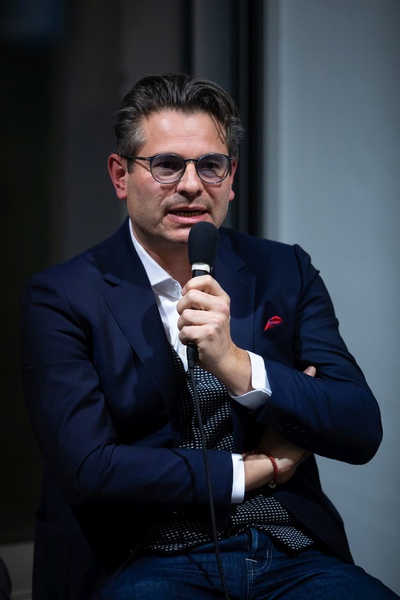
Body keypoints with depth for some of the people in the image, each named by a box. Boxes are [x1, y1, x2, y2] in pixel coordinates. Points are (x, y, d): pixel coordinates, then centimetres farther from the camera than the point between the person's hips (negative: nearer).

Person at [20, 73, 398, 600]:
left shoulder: (286, 274, 9)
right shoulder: (62, 298, 0)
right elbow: (88, 469, -10)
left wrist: (236, 365, -16)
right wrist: (261, 469, -4)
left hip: (291, 556, 3)